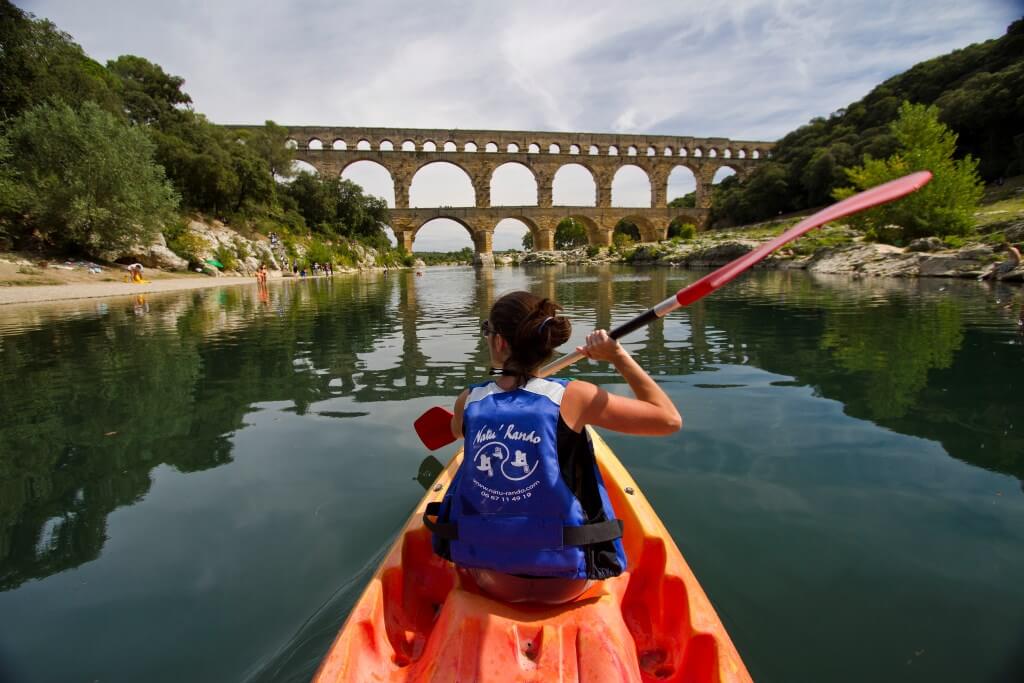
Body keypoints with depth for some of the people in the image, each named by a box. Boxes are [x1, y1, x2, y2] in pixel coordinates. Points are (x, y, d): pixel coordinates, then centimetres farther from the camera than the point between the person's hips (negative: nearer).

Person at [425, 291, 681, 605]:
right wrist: (618, 356, -6)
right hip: (565, 584, -1)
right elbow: (669, 419, -10)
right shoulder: (572, 397, -18)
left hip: (490, 579, 2)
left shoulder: (469, 402, -9)